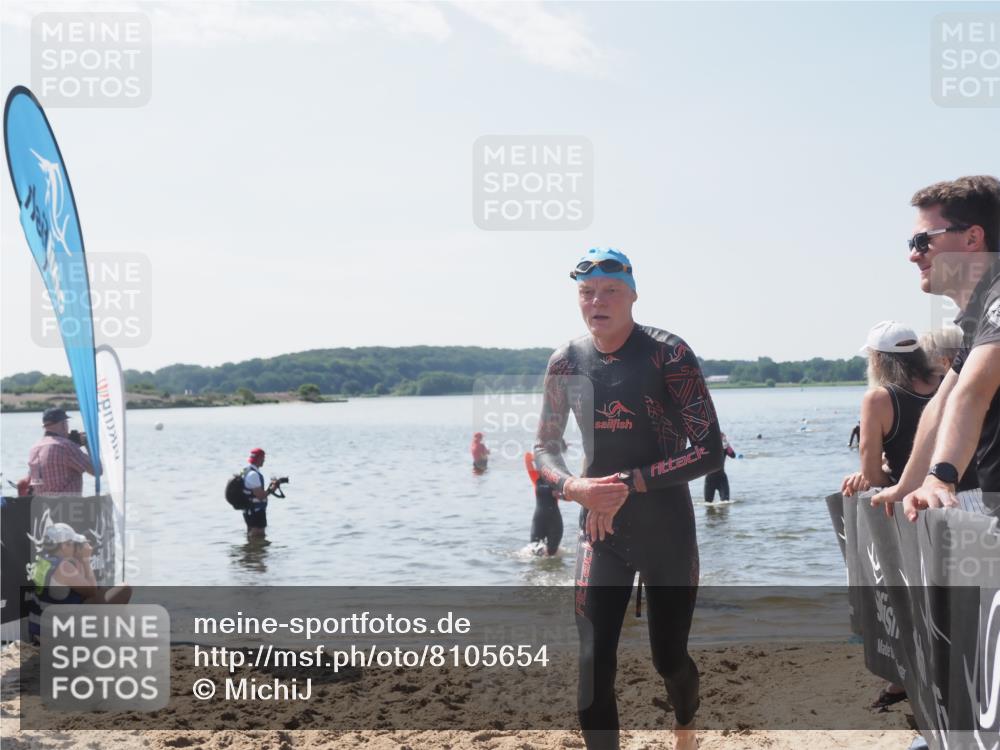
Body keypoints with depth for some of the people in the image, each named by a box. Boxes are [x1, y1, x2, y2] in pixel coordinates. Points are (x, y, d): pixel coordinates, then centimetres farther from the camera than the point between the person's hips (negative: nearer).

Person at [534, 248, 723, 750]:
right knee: (594, 664, -7)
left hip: (668, 532, -2)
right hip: (600, 530, 3)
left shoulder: (668, 354, -13)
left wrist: (628, 483, -21)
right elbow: (544, 447, 8)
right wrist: (573, 487, -14)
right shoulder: (566, 362, -1)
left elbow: (709, 451, -16)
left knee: (668, 659, 12)